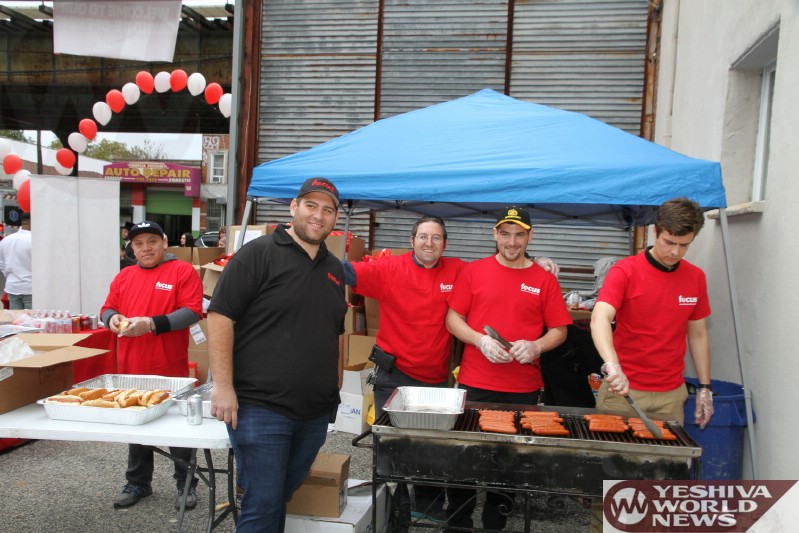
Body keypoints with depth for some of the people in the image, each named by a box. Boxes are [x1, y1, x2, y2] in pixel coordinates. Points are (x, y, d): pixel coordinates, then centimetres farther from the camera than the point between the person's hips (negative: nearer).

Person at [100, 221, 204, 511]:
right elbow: (107, 308, 17)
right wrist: (113, 318, -7)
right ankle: (138, 483, 33)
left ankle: (186, 484, 23)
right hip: (131, 369, 5)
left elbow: (192, 311, -14)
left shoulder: (183, 271, -6)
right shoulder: (123, 276, 12)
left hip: (171, 369, -5)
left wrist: (152, 323, -22)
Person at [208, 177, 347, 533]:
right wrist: (223, 386, -17)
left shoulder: (335, 269, 13)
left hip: (316, 412, 6)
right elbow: (220, 316, -12)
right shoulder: (258, 254, -7)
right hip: (259, 407, -6)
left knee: (284, 497, 17)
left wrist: (336, 384, 16)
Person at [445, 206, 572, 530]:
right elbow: (452, 319, 2)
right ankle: (458, 521, 28)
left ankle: (495, 522, 32)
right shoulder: (472, 272, 2)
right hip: (474, 384, 0)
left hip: (524, 389, 1)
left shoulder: (544, 279, 3)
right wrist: (481, 341, -14)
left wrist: (536, 347, -14)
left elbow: (559, 331, 5)